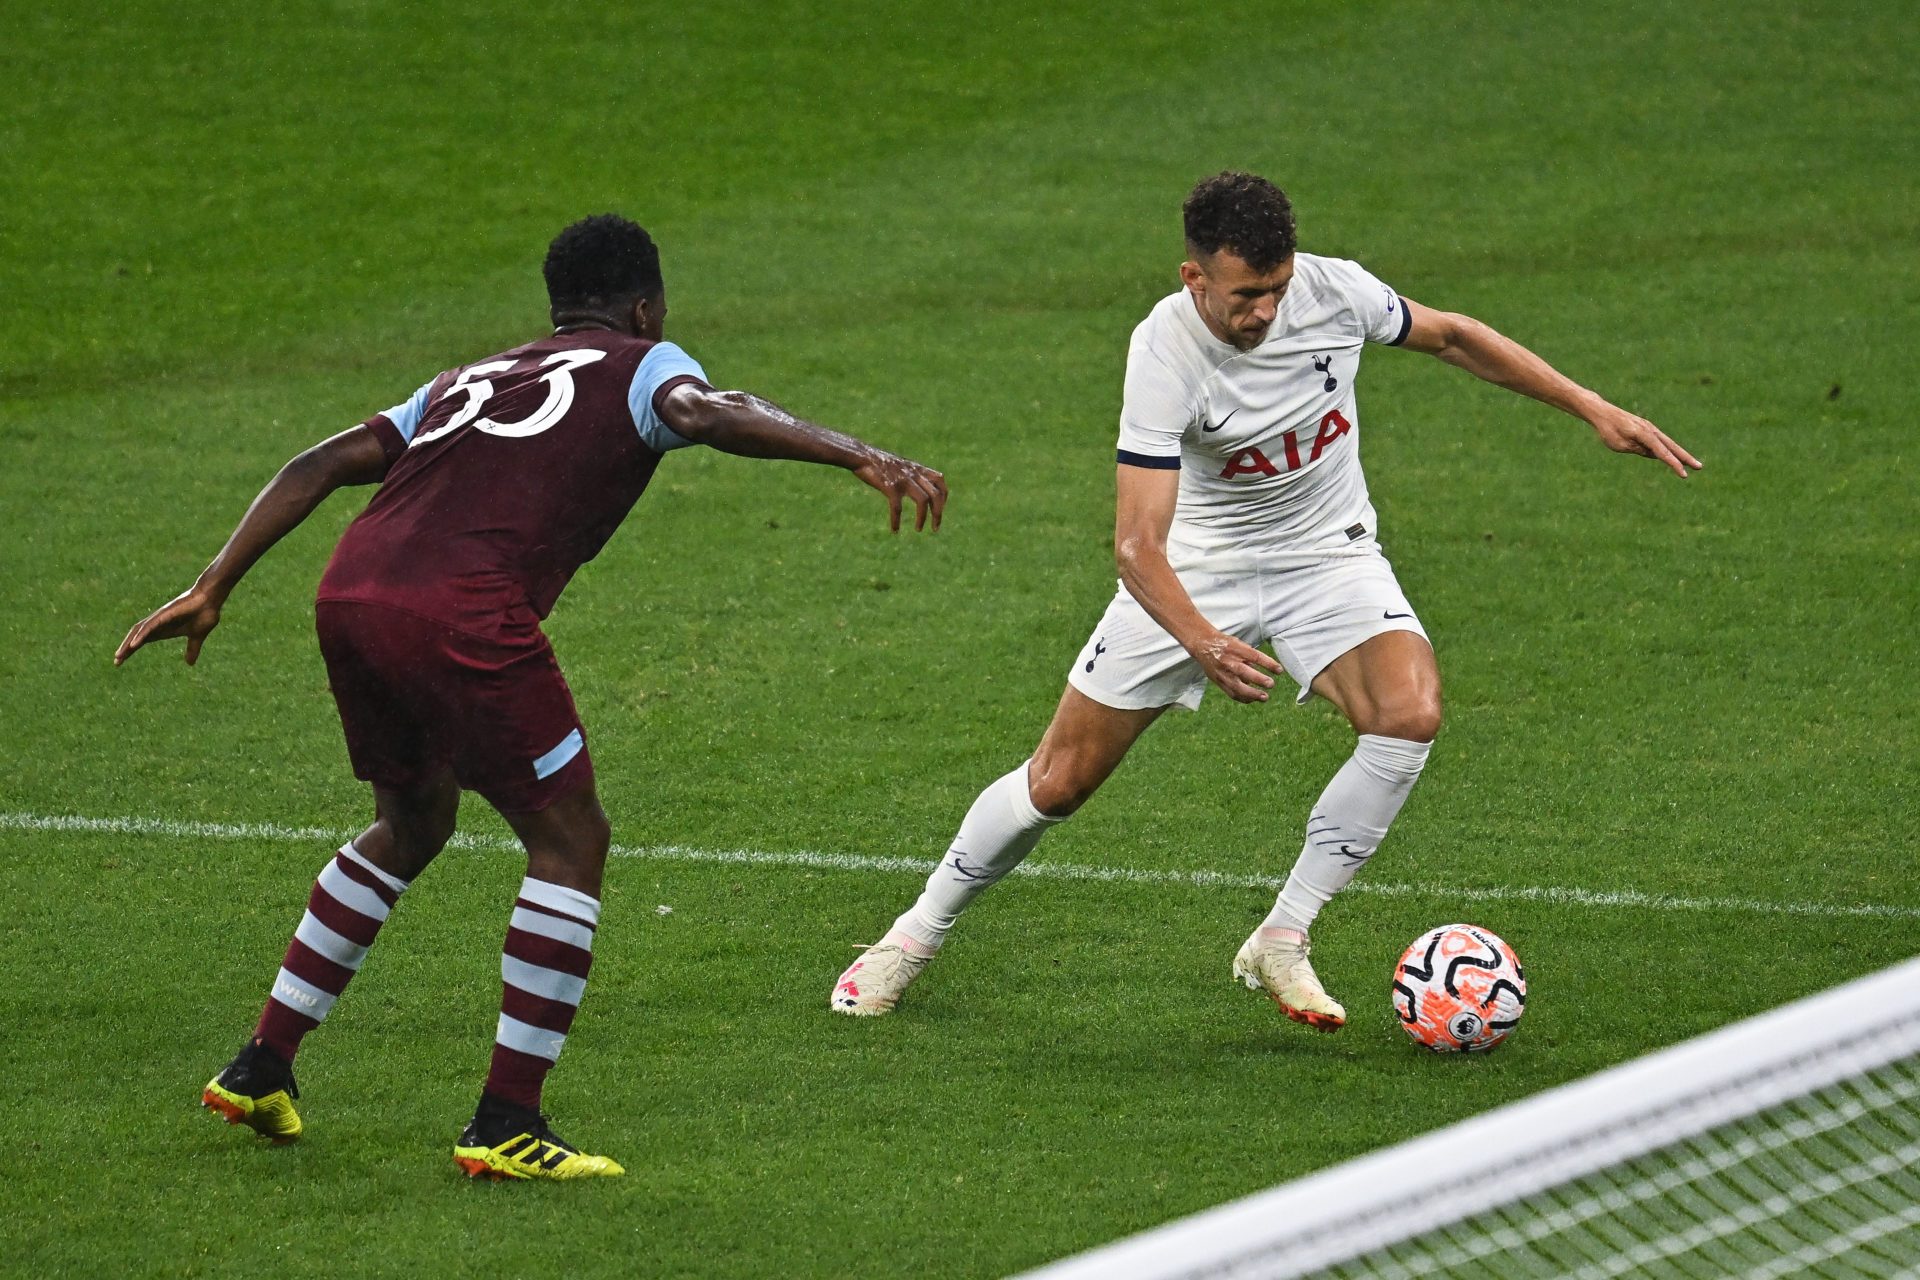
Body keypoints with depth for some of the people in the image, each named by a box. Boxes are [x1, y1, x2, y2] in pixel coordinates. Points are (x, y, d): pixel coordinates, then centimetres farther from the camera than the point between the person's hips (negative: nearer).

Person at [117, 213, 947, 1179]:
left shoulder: (469, 381, 33)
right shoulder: (640, 367, 15)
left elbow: (323, 465, 26)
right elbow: (705, 413, -9)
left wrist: (212, 589, 25)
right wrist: (858, 455, -18)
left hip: (349, 597, 7)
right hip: (462, 618, -7)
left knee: (411, 827, 29)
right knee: (569, 841, 6)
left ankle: (260, 1071, 33)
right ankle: (505, 1125, 2)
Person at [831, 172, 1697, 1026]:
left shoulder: (1333, 290, -19)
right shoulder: (1164, 355, -29)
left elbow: (1451, 337, 3)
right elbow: (1137, 544, -36)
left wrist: (1594, 410, 2)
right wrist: (1202, 643, -54)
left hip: (1326, 554, 2)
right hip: (1194, 569, -2)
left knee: (1410, 714, -27)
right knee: (1060, 780, 1)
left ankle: (1280, 944, -15)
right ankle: (918, 935, 27)